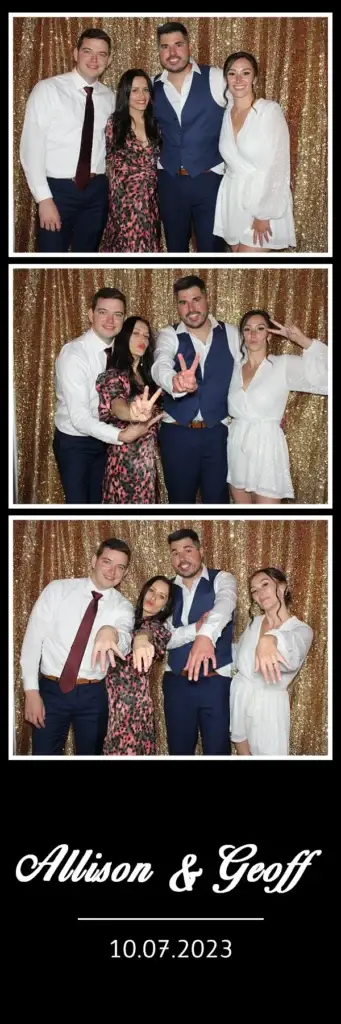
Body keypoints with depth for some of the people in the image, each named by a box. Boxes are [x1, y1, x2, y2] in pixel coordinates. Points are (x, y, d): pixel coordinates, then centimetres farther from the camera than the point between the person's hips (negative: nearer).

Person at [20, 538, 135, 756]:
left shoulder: (123, 607, 0)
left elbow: (123, 644, -20)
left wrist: (112, 634, -45)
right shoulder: (57, 590, -2)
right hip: (51, 690, -1)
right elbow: (33, 638, -3)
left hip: (93, 695, 1)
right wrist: (31, 690, -10)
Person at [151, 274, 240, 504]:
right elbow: (160, 367, -26)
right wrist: (176, 382, -49)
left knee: (217, 499, 9)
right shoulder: (169, 335, -6)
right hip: (177, 433, -1)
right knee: (180, 499, 12)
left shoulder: (231, 334, 1)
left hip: (218, 432, 1)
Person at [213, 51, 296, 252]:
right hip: (233, 202, 6)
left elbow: (278, 166, -13)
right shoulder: (225, 114, 7)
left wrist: (263, 214, -15)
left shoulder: (270, 110, -10)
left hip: (264, 201, -6)